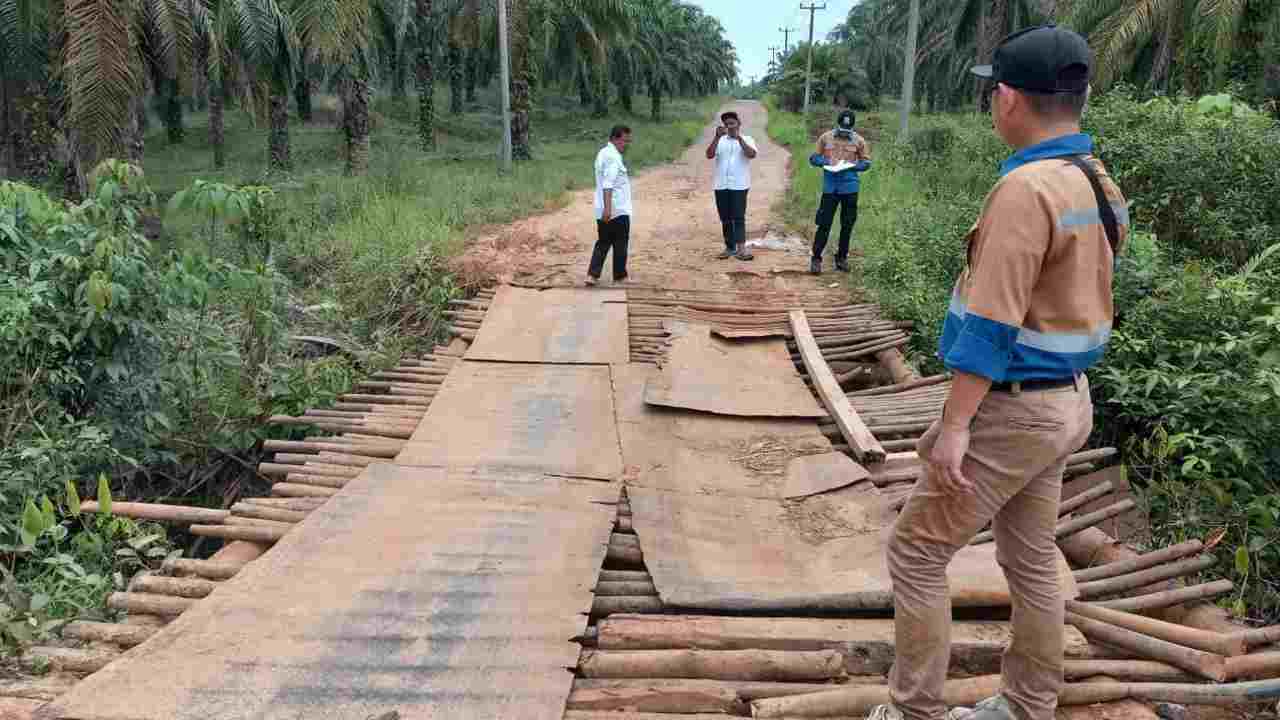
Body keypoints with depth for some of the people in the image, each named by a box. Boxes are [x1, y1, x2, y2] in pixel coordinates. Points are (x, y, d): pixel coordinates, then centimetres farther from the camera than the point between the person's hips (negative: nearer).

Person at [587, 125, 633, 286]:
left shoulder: (603, 153, 15)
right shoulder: (613, 157, -16)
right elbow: (608, 185, -26)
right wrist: (608, 208, -31)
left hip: (604, 211, 9)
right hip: (617, 210, -9)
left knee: (603, 243, 12)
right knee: (620, 244, 5)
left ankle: (592, 274, 4)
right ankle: (620, 276, 15)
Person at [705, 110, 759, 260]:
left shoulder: (747, 139, 4)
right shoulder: (719, 141, 10)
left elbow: (752, 155, -15)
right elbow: (709, 155, -6)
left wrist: (739, 138, -20)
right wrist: (717, 137, -16)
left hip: (739, 185, -3)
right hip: (721, 185, 3)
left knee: (738, 217, -10)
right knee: (725, 218, 7)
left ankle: (741, 248, -14)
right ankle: (730, 247, 15)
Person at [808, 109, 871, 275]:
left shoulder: (859, 141, 2)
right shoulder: (825, 137, 1)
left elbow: (866, 162, 7)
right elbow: (813, 158, 6)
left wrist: (853, 166, -13)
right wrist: (824, 162, -14)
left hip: (850, 188, 1)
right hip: (830, 187, -1)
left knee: (847, 225, 10)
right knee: (824, 224, -3)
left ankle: (842, 258, 24)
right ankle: (816, 258, 6)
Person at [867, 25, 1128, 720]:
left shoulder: (1026, 188, -21)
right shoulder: (1100, 183, 7)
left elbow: (990, 322, -24)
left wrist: (955, 424, -22)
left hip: (1012, 410, -9)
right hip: (1066, 399, 9)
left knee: (915, 553, 3)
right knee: (1031, 559, 19)